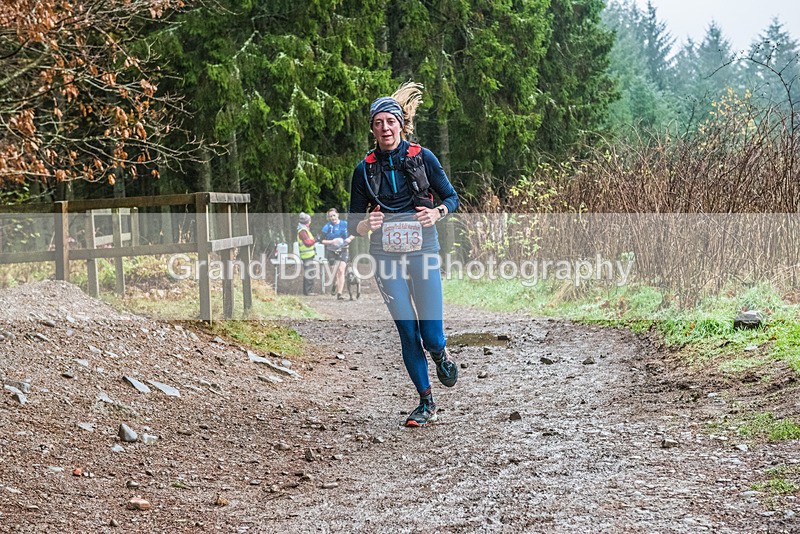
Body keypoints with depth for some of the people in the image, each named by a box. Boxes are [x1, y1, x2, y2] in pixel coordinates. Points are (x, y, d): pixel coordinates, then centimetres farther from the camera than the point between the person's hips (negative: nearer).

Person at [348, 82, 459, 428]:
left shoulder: (422, 158, -1)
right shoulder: (365, 170, 2)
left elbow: (452, 197, 6)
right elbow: (355, 223, 6)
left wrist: (437, 212, -15)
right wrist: (366, 224, -17)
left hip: (423, 252, -1)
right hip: (386, 257, 1)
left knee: (431, 336, -5)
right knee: (408, 334, 1)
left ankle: (440, 354, 33)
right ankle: (426, 403, 17)